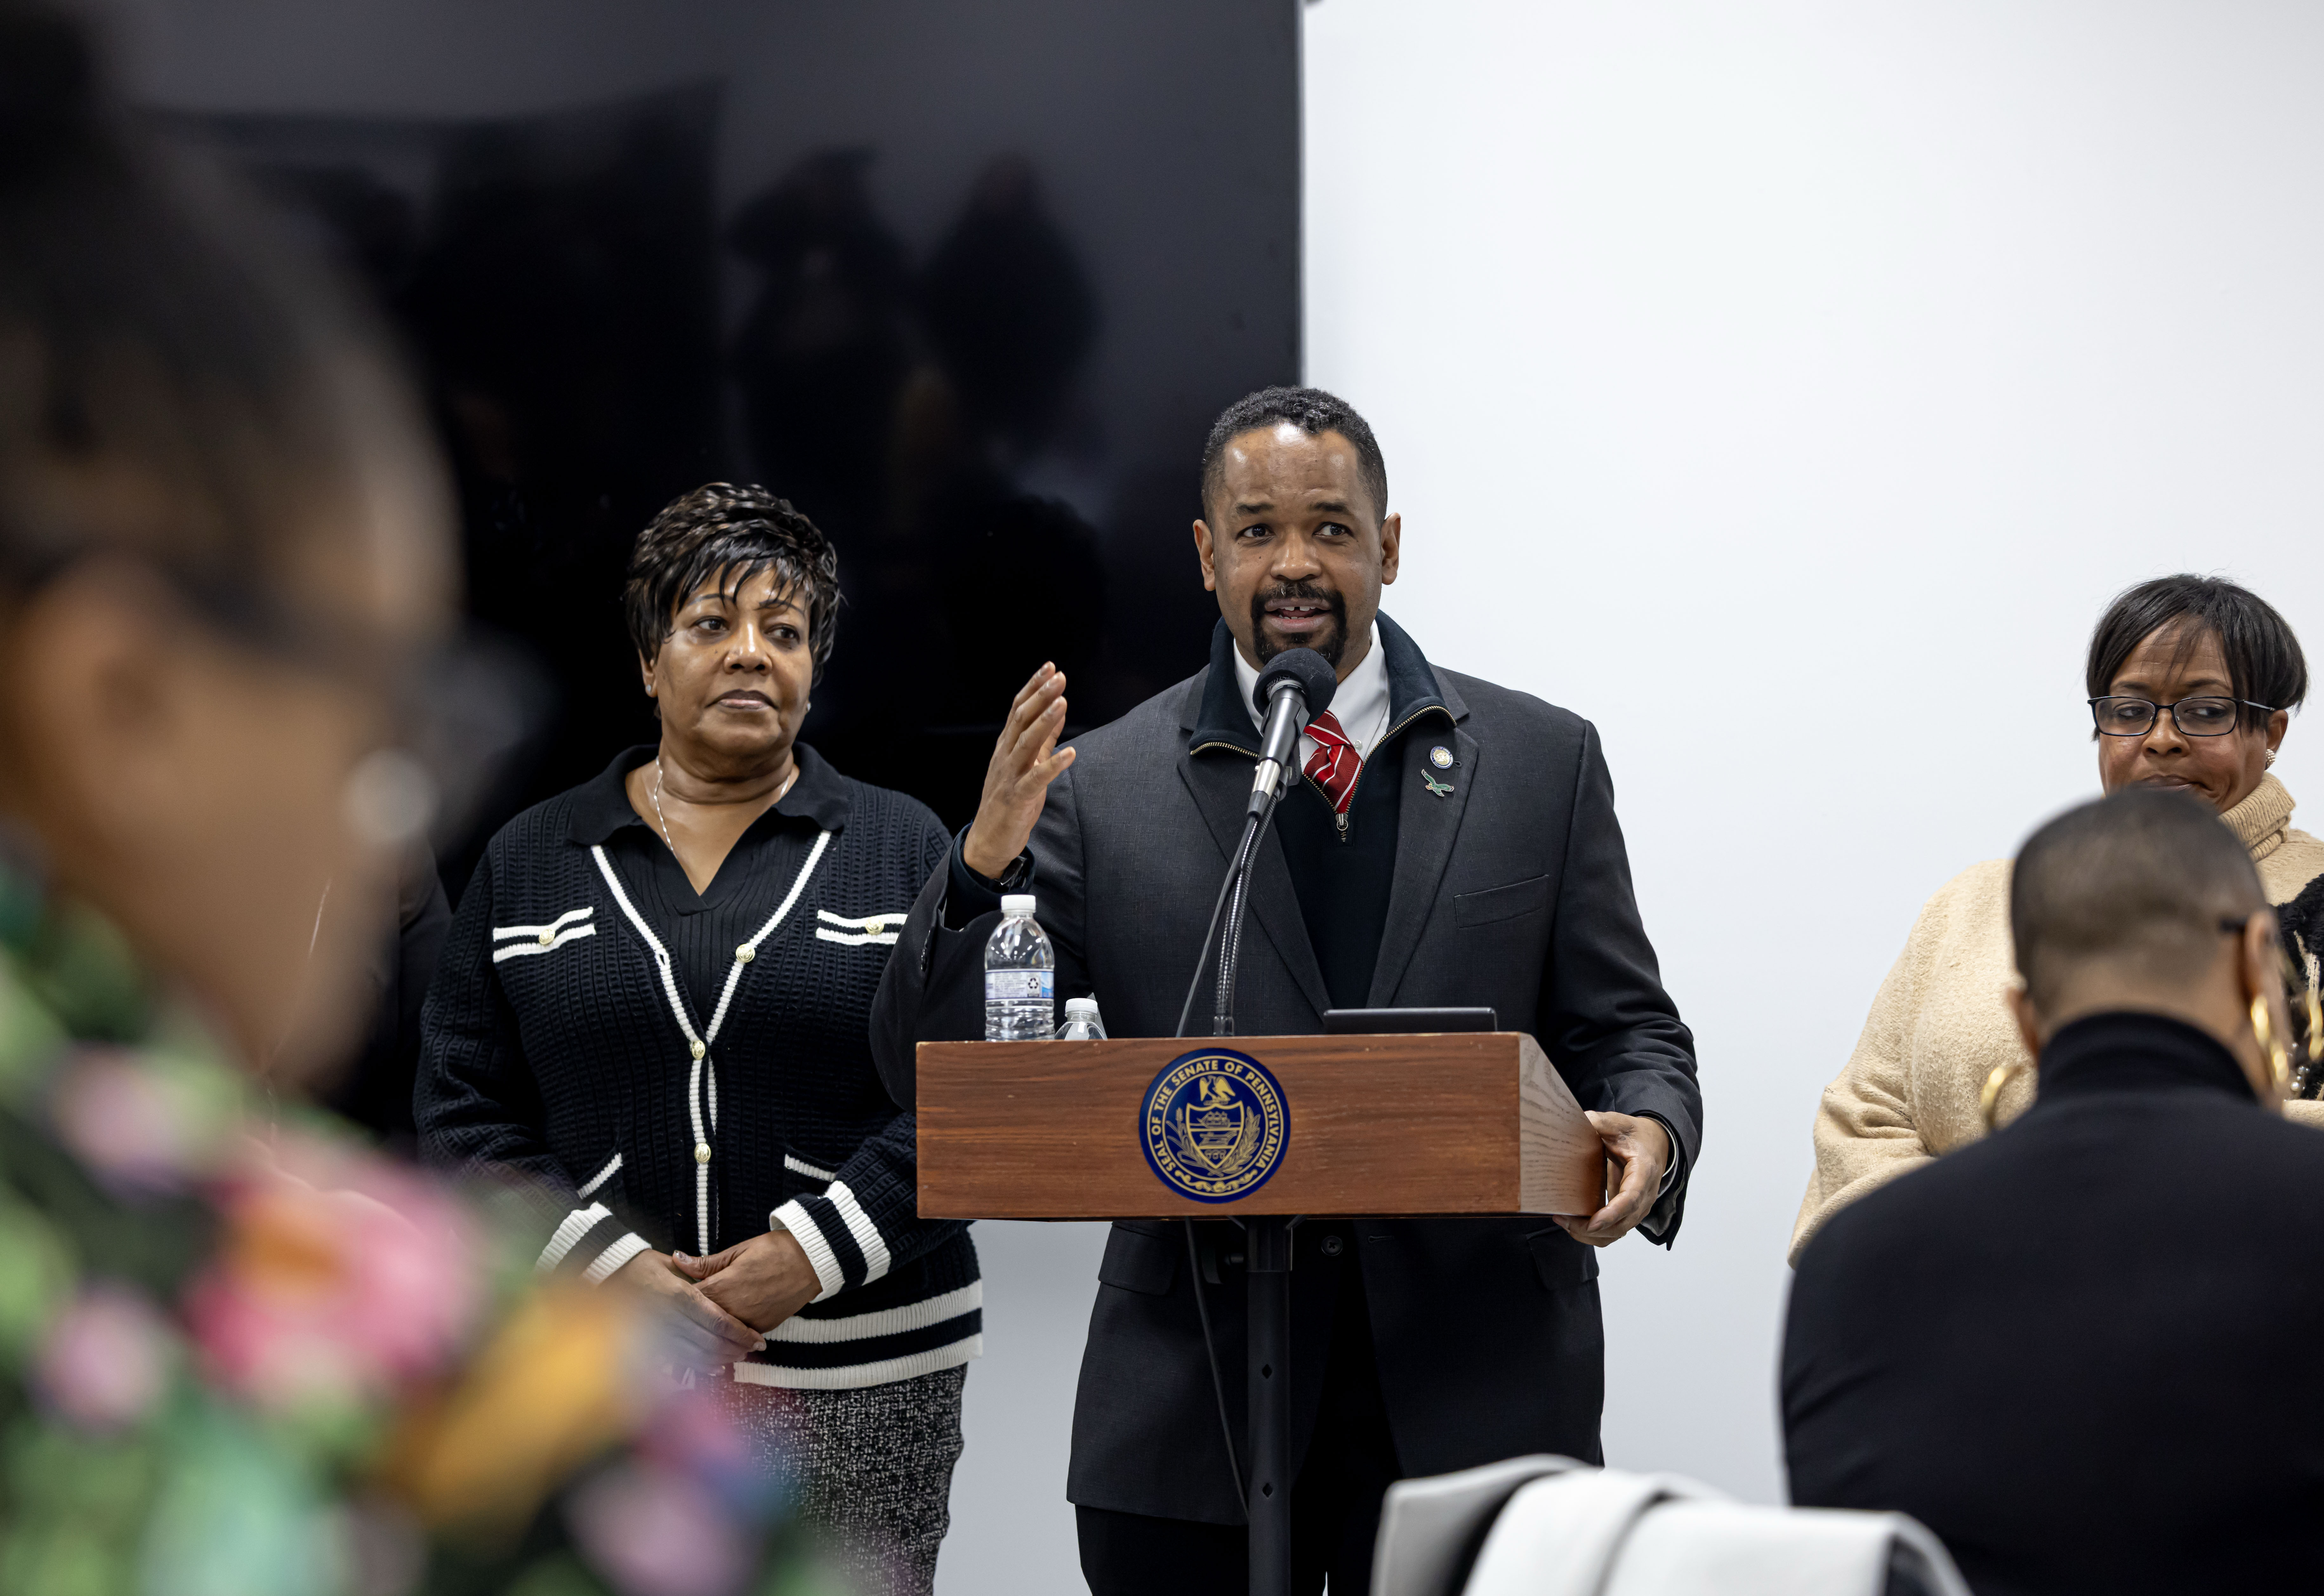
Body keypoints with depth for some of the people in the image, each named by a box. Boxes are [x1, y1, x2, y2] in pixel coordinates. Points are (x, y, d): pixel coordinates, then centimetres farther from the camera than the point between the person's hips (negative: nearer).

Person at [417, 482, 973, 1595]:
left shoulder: (905, 851, 7)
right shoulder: (532, 860, 10)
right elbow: (463, 1107, 5)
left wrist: (811, 1255, -13)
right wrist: (610, 1266, -9)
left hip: (859, 1371, -1)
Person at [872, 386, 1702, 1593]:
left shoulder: (1542, 762, 7)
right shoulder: (1104, 790, 3)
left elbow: (1625, 1029, 9)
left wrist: (1651, 1133, -14)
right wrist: (985, 864, -16)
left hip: (1470, 1400, 0)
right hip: (1193, 1412, 0)